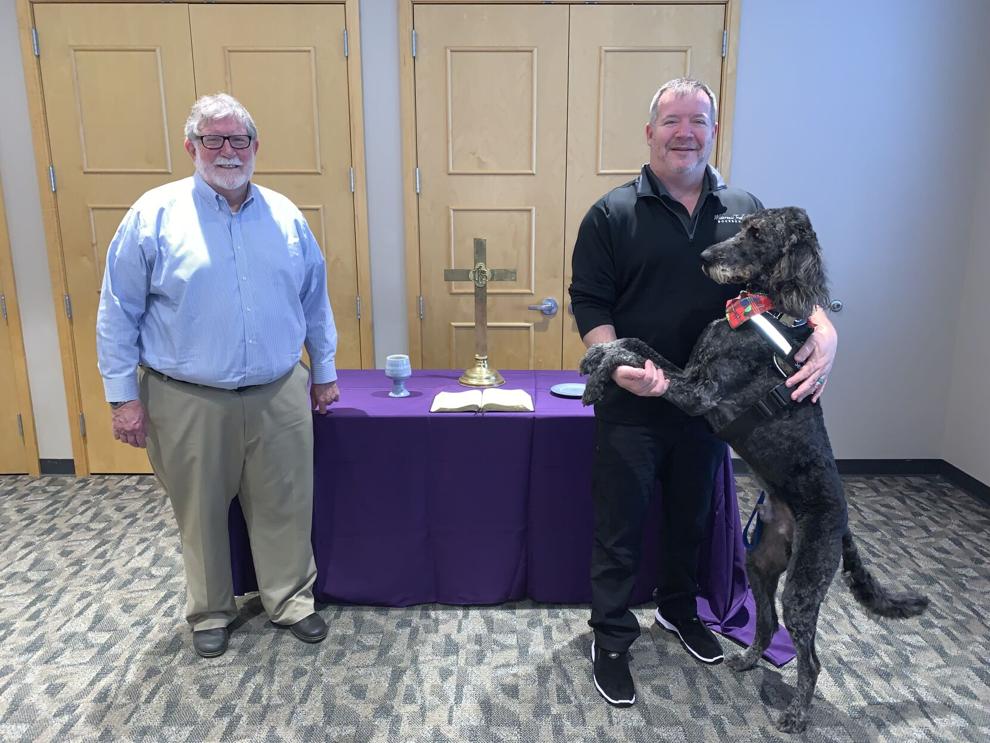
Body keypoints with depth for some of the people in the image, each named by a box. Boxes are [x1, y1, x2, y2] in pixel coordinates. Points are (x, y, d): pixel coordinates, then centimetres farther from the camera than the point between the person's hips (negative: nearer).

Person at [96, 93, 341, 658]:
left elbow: (315, 302, 11)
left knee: (285, 507, 11)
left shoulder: (285, 216, 5)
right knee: (201, 513, 14)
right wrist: (124, 396, -5)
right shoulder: (155, 214, -5)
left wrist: (324, 372, 12)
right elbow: (119, 314, -3)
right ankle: (211, 611, 35)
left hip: (279, 397, 2)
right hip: (189, 402, -2)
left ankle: (291, 600, 32)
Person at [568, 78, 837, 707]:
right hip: (631, 405, -4)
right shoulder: (613, 214, -7)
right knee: (620, 528, 7)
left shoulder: (745, 211, 4)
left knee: (693, 518, 22)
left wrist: (824, 332, -18)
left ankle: (679, 609, 46)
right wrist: (617, 365, -26)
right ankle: (612, 641, 27)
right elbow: (589, 303, -10)